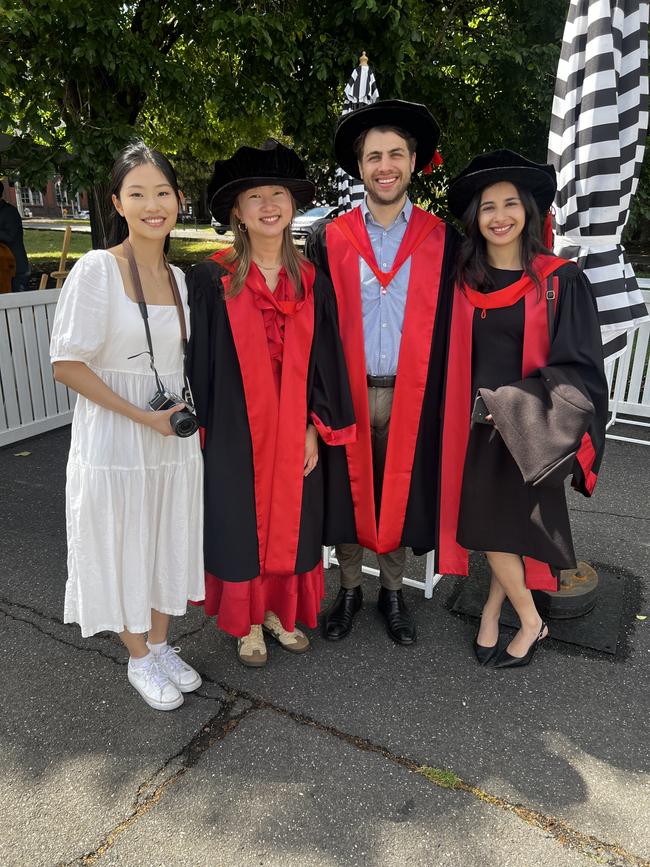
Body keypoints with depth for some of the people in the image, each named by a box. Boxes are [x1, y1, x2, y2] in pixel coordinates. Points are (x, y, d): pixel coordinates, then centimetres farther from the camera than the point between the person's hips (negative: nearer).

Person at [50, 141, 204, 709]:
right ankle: (139, 659, 32)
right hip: (114, 442, -5)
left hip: (173, 437, 6)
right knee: (123, 551, 10)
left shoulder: (179, 278, 6)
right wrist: (141, 415, -18)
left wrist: (187, 409, 3)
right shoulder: (97, 270, -12)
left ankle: (161, 645, 38)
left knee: (169, 545, 16)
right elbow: (67, 365, -15)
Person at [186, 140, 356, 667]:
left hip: (294, 431, 3)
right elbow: (200, 361, -4)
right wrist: (204, 431, -6)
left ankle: (280, 611, 35)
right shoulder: (212, 280, -5)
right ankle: (248, 623, 29)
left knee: (290, 525, 13)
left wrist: (315, 427, 0)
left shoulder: (312, 282, 4)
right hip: (235, 431, -2)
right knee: (241, 525, 9)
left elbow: (324, 361, 5)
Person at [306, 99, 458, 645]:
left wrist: (444, 400, -3)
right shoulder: (329, 240, 1)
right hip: (347, 396, 0)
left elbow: (448, 328, 2)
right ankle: (350, 591, 32)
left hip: (410, 398, 0)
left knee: (400, 495, 12)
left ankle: (393, 593, 33)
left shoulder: (442, 240, 1)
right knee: (347, 496, 11)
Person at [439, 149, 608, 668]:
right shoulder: (462, 280, 2)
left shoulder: (561, 282, -6)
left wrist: (514, 405, -17)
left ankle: (494, 611, 28)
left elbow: (577, 368, -8)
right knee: (490, 526, 9)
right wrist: (474, 411, 0)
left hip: (532, 431, -3)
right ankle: (529, 620, 30)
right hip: (476, 427, 3)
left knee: (506, 527, 3)